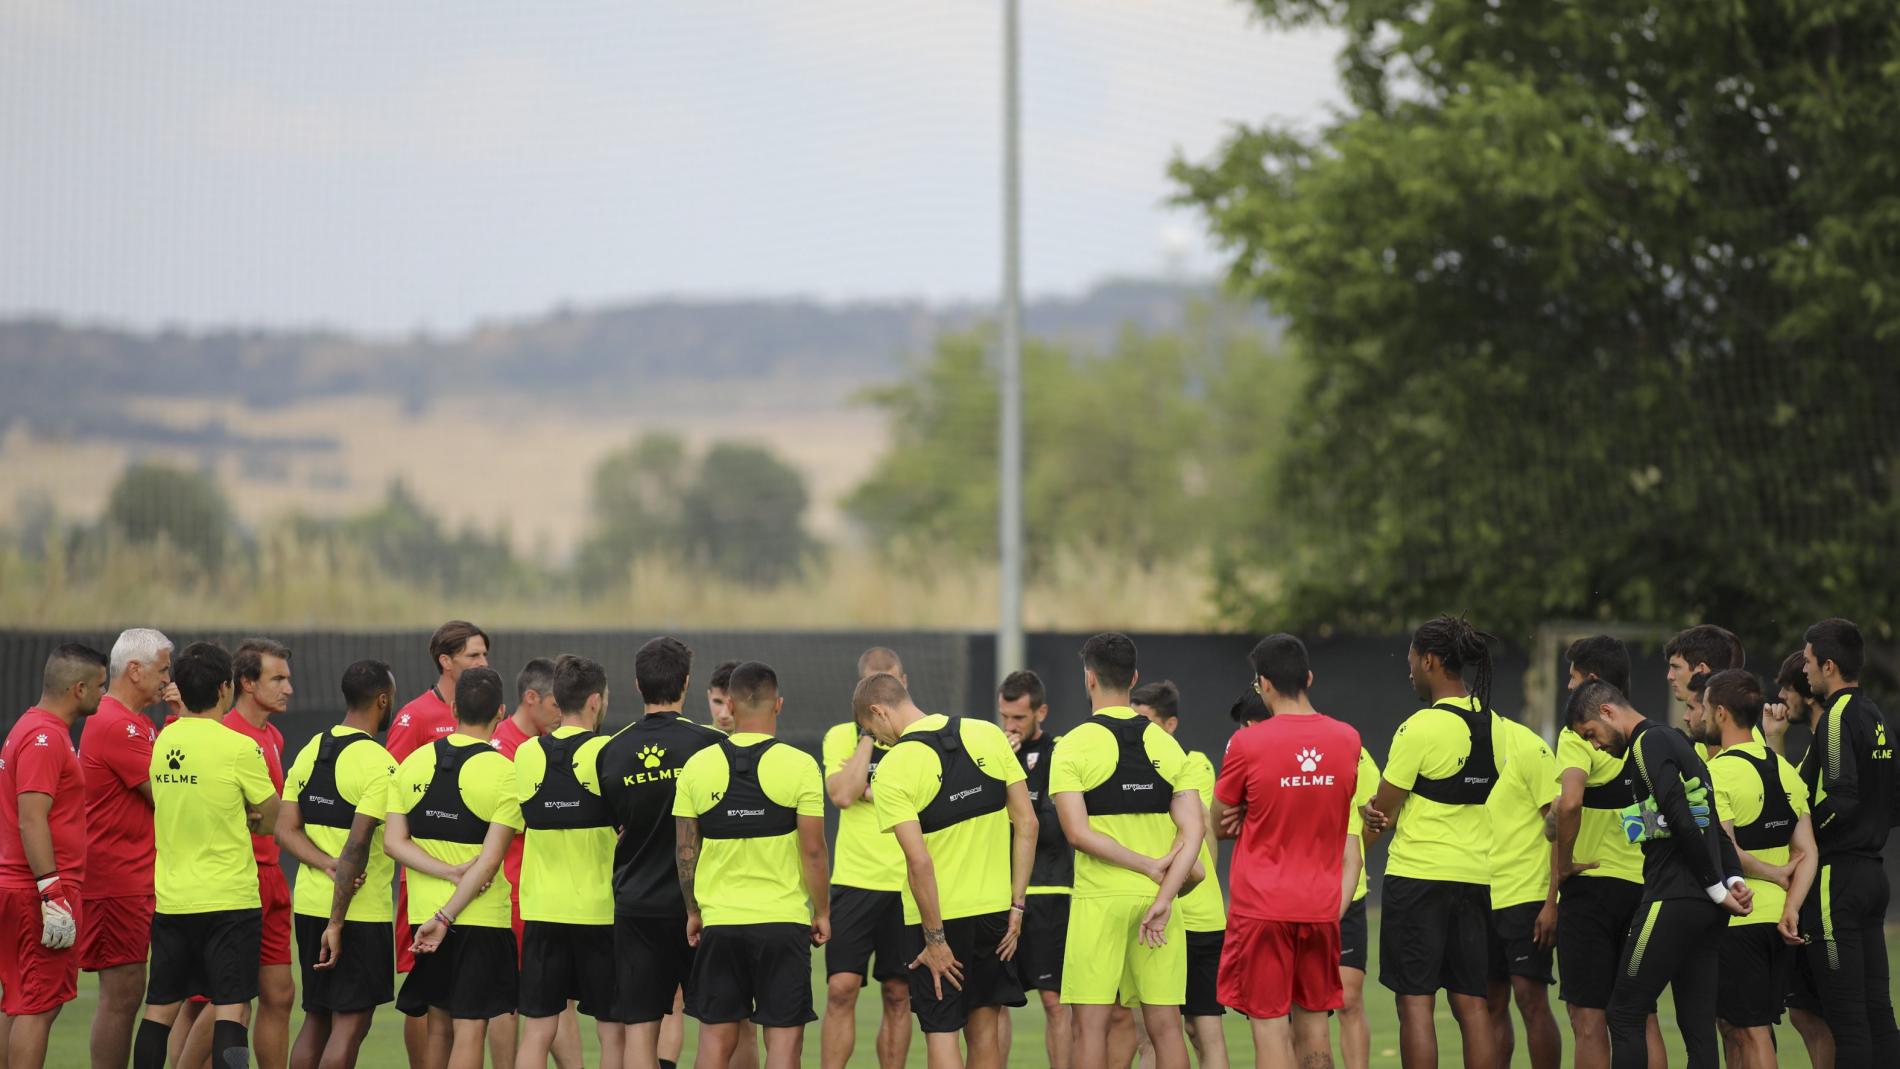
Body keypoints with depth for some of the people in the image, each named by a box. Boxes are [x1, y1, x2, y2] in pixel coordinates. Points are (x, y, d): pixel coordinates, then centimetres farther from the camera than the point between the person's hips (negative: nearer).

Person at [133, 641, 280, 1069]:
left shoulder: (162, 742, 4)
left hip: (170, 900, 5)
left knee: (160, 1009, 11)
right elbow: (272, 819, -1)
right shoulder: (238, 748, -13)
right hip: (229, 900, -5)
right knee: (231, 1010, -5)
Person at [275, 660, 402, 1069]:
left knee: (316, 1019, 16)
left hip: (308, 906, 7)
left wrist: (327, 865, -8)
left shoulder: (310, 751, 9)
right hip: (360, 912, -7)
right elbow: (358, 844, -20)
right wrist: (337, 924, -19)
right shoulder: (379, 764, -14)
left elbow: (286, 828, 5)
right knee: (350, 1024, -3)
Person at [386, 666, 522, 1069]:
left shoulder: (414, 763, 3)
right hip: (481, 916, -5)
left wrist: (449, 872, -9)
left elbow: (392, 841, -2)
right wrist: (445, 917, -13)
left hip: (424, 913, 5)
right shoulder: (504, 773, -11)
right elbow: (490, 860, -15)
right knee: (470, 1028, -3)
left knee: (438, 1024, 15)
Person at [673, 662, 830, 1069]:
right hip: (784, 919, -2)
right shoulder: (800, 766, -8)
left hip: (719, 919, 2)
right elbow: (813, 851, -7)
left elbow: (685, 851, 5)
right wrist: (822, 912, 5)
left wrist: (693, 912, 17)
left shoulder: (697, 766, 0)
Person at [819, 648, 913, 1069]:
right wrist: (869, 736, -9)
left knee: (898, 995, 5)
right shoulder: (842, 737, 4)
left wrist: (875, 792, -11)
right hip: (854, 881, 0)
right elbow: (842, 794, -12)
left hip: (908, 887, 1)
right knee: (841, 989, -8)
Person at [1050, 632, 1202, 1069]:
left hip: (1098, 900, -3)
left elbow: (1077, 832, -15)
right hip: (1157, 900, 3)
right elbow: (1192, 830, -3)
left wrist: (1152, 866, -10)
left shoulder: (1073, 747, -6)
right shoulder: (1167, 745, 6)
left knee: (1091, 1025, 1)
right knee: (1165, 1025, 6)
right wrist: (1163, 899, -8)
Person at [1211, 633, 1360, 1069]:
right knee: (1313, 1024, 11)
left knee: (1270, 1027, -3)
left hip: (1262, 906, -4)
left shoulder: (1247, 743, -11)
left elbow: (1220, 820, 2)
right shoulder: (1347, 739, 2)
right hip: (1321, 906, 4)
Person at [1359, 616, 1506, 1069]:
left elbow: (1380, 813, -7)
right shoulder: (1493, 726, 8)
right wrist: (1386, 811, 6)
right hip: (1476, 876, 6)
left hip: (1418, 877, -6)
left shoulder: (1421, 727, -13)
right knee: (1472, 1005, 7)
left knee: (1415, 1002, -2)